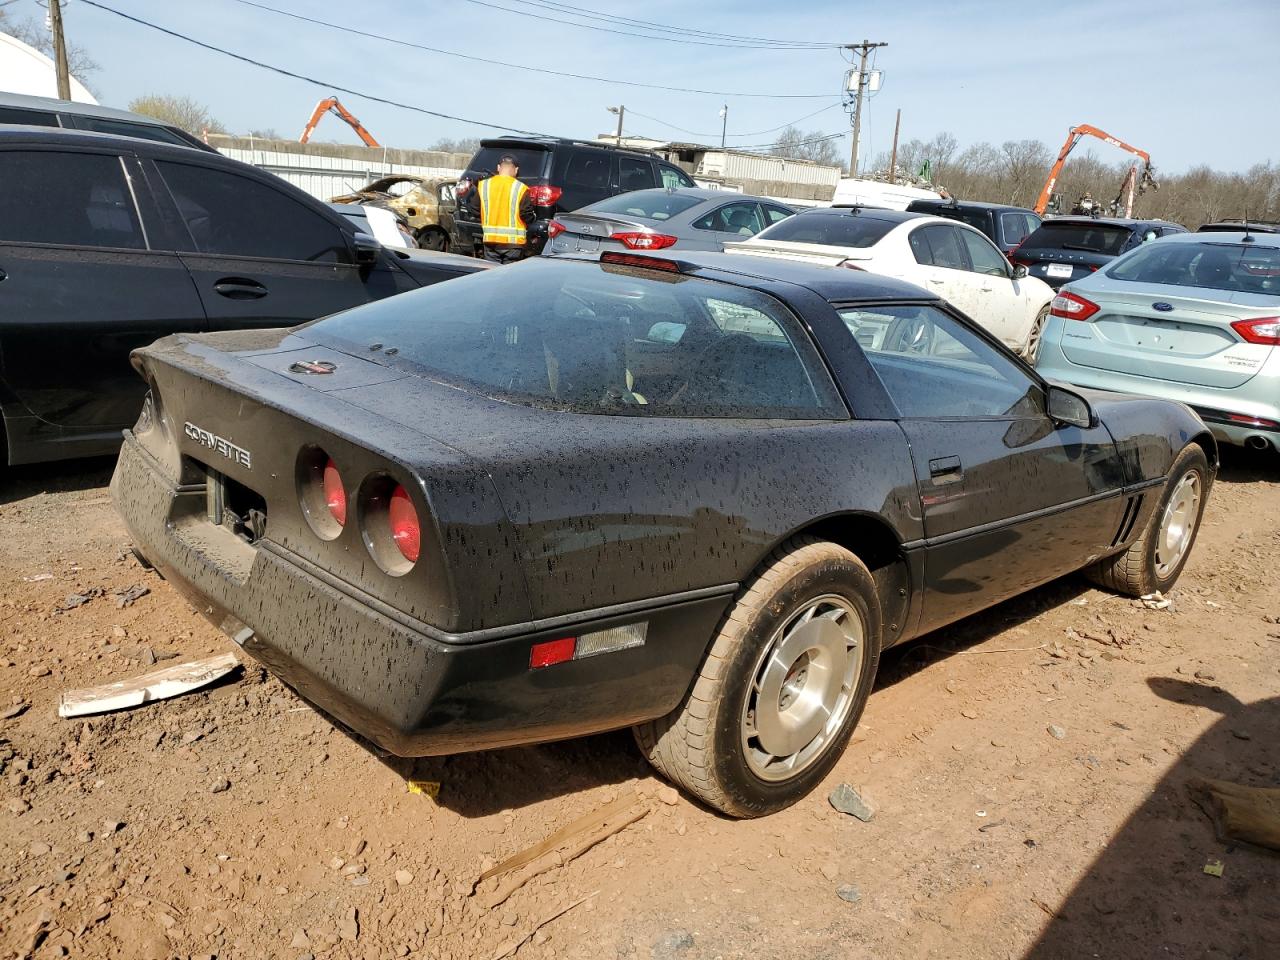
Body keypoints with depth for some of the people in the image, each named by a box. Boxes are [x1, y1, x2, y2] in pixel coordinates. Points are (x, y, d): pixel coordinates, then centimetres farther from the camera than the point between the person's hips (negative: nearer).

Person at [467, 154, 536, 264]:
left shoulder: (483, 185, 0)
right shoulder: (520, 188, -10)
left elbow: (474, 210, 6)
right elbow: (527, 215, -10)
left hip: (490, 239, 3)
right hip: (513, 241, -3)